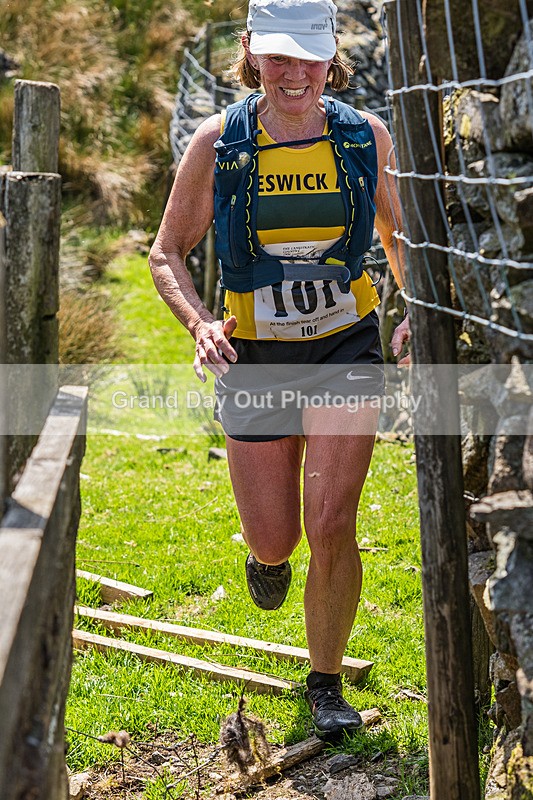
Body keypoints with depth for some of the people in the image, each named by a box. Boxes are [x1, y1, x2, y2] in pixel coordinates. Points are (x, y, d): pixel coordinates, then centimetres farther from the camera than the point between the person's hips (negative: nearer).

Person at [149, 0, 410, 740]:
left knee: (331, 524, -11)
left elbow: (399, 233, 13)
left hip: (346, 347, 0)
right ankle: (267, 552, 47)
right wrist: (199, 323, -18)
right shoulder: (217, 143, -8)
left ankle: (326, 685, 11)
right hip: (255, 357, 0)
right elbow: (168, 253, 0)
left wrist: (415, 311, -2)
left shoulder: (366, 137, -3)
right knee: (275, 542, 5)